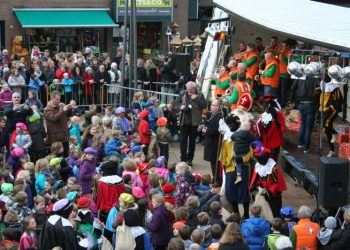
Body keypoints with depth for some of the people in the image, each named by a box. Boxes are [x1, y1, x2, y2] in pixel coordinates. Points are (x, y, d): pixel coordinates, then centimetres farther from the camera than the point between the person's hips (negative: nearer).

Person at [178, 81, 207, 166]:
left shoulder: (199, 95, -5)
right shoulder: (182, 94, 2)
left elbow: (204, 105, -13)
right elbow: (178, 103, 14)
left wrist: (196, 99, -21)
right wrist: (181, 107, -7)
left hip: (194, 121, -2)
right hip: (184, 120, 2)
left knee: (192, 140, 9)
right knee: (182, 140, 2)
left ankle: (190, 159, 20)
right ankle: (183, 158, 12)